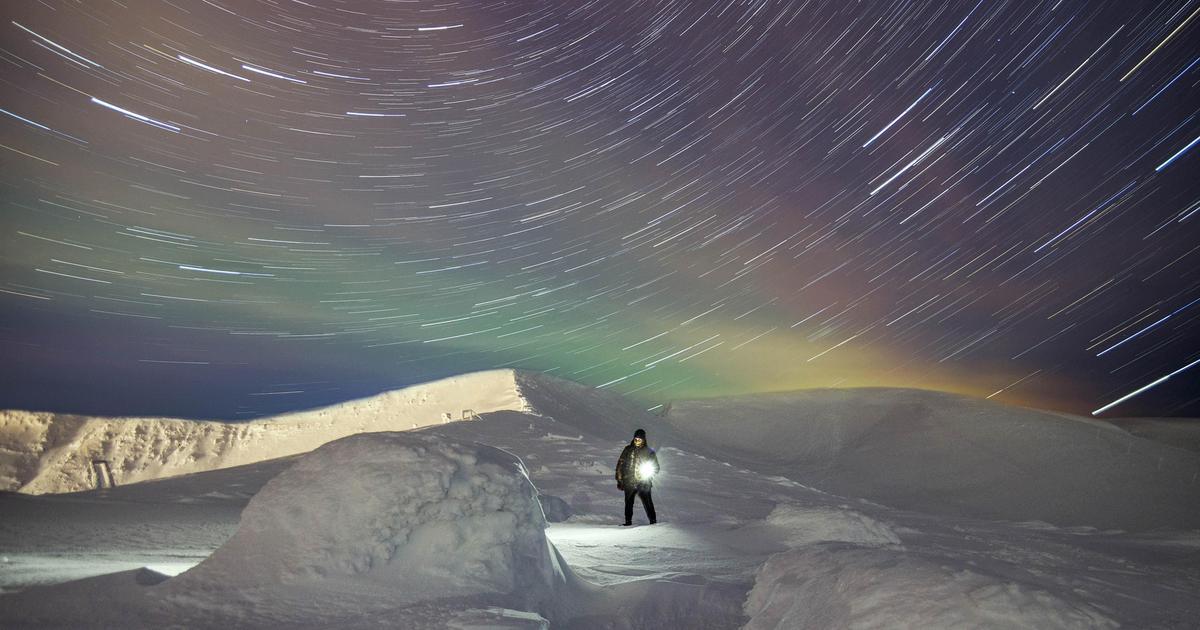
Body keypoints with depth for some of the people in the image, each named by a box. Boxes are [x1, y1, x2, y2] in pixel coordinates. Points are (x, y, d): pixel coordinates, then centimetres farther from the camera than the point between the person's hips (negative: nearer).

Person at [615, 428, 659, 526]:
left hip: (643, 483, -2)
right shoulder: (628, 450, 6)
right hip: (629, 482, 2)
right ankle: (628, 521, 18)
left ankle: (653, 521, 3)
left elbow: (656, 467, 8)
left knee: (647, 503, -5)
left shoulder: (649, 451, 2)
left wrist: (649, 472, -11)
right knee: (629, 503, 7)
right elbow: (620, 464, 9)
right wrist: (620, 480, 5)